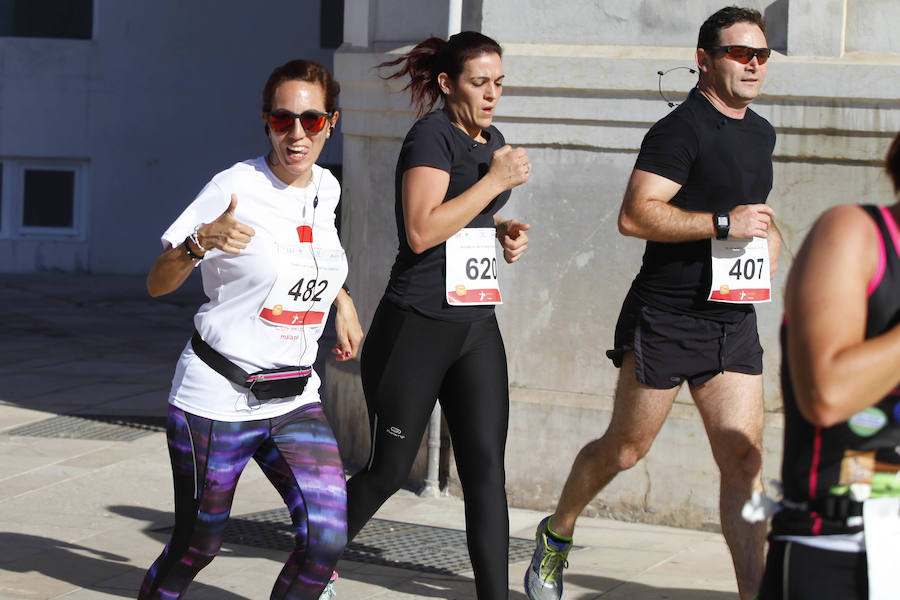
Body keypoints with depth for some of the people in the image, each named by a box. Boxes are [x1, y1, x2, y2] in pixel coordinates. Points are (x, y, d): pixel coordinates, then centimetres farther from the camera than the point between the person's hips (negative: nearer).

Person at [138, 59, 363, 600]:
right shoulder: (235, 187, -12)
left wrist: (342, 299, 18)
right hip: (217, 397, -4)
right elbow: (157, 285, -13)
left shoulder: (327, 189, 4)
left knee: (327, 536, -14)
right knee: (198, 546, 6)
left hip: (294, 398, 4)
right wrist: (200, 242, -31)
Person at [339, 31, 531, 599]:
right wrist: (497, 179, -19)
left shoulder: (492, 140, 13)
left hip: (477, 328, 7)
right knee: (390, 468, 2)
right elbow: (421, 231, -23)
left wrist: (504, 231, 8)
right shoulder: (432, 135, -12)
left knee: (486, 469, -2)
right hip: (416, 326, -7)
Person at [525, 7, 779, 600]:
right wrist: (724, 224, -23)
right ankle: (556, 534, 32)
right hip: (665, 318, -6)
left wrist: (768, 239, 15)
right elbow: (635, 215, -22)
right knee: (626, 447, 7)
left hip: (733, 322, 6)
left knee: (744, 458, -4)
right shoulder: (682, 129, -12)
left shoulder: (761, 133, 16)